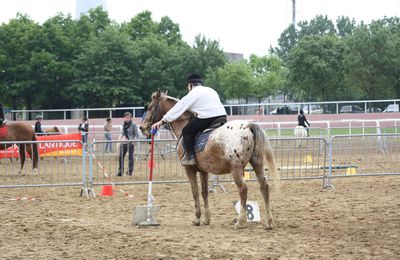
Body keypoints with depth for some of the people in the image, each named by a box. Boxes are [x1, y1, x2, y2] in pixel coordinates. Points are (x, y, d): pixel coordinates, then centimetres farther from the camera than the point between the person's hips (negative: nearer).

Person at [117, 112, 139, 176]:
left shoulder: (133, 125, -6)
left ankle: (130, 171, 7)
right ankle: (120, 171, 10)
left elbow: (136, 135, -6)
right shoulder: (123, 125, 11)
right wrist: (119, 139, 5)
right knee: (121, 157, 3)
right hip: (123, 143, 5)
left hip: (130, 143, -5)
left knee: (130, 157, -1)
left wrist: (133, 140, -20)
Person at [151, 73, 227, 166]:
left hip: (207, 118, -8)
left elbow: (179, 108, 5)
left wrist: (162, 121, 9)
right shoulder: (211, 90, 27)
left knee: (187, 131, 4)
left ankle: (190, 157, -3)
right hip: (223, 117, 8)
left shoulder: (192, 94, 6)